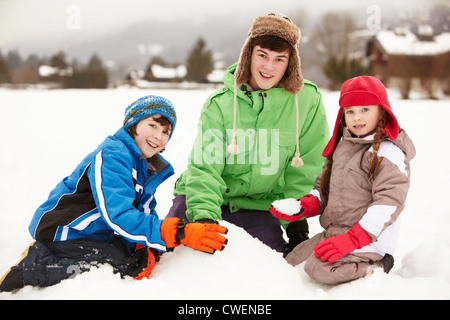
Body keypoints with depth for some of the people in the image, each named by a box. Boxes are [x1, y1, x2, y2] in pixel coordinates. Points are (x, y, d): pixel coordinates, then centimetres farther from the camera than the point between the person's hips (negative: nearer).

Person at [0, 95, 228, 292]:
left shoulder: (150, 168, 8)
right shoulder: (111, 156, -22)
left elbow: (145, 217, 5)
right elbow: (118, 217, -32)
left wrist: (146, 250, -18)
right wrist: (181, 234, -38)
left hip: (99, 237, 9)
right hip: (63, 231, -9)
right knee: (121, 270, -24)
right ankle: (33, 267, -12)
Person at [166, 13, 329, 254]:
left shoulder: (307, 100, -8)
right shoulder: (220, 103, -8)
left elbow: (306, 168, -1)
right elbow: (205, 165, -13)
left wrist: (297, 219, -2)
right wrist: (203, 213, -29)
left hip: (257, 206, 1)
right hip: (204, 198, 0)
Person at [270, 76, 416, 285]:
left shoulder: (389, 153, -14)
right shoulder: (343, 145, 13)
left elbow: (389, 202, -22)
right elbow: (325, 186, 21)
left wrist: (352, 240, -27)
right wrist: (304, 206, -1)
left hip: (370, 239, -9)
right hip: (334, 232, 9)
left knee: (320, 270, -27)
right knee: (292, 262, 7)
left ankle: (378, 267, -4)